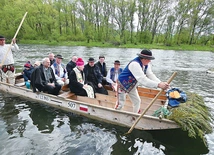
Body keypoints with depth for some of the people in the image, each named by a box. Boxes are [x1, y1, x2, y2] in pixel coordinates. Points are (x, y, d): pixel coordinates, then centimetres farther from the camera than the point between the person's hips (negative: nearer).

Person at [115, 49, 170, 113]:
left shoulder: (147, 65, -7)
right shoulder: (135, 64, -35)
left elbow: (151, 75, -15)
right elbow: (142, 80, -43)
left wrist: (161, 83, -32)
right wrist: (158, 84, -47)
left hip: (132, 86, 8)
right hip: (123, 84, -8)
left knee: (137, 101, 13)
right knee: (120, 104, -1)